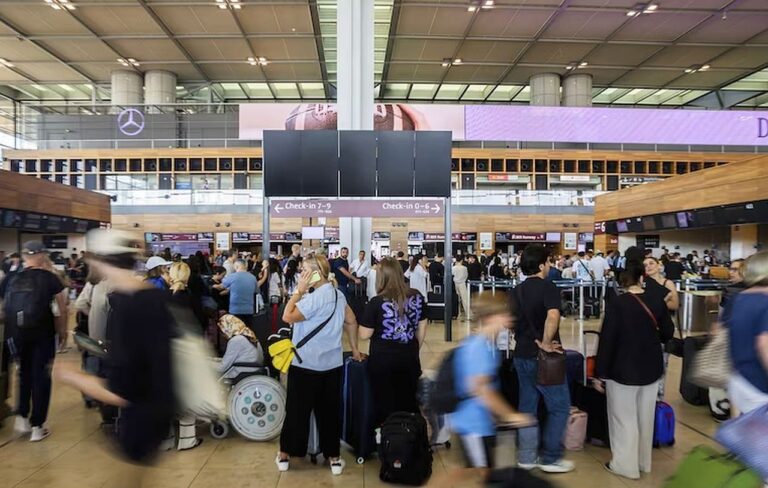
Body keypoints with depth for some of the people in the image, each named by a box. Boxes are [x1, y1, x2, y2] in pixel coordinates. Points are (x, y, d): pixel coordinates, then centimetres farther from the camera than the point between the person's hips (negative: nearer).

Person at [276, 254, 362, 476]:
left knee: (296, 410, 9)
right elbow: (351, 321, 14)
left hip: (306, 364, -6)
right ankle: (334, 457, 18)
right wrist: (354, 349, 23)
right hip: (332, 363, 7)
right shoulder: (338, 295, 6)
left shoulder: (314, 297, -20)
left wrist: (299, 290, -13)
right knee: (330, 411, 12)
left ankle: (285, 455, 22)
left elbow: (287, 317, -20)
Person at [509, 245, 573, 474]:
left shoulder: (518, 290, 9)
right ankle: (550, 458, 11)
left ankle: (527, 456, 21)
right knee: (559, 406, 7)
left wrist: (531, 338, 9)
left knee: (527, 406, 14)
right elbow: (553, 316, -32)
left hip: (521, 355, 7)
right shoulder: (548, 287, -15)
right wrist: (546, 344, -21)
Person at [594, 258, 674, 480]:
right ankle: (643, 462, 33)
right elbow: (668, 333, 8)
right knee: (645, 418, 18)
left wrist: (600, 373, -10)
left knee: (624, 419, 8)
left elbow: (607, 340, -18)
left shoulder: (616, 303, -20)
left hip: (623, 370, -5)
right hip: (651, 369, 5)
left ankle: (626, 465, 17)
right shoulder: (656, 301, -5)